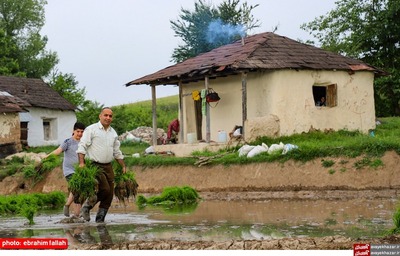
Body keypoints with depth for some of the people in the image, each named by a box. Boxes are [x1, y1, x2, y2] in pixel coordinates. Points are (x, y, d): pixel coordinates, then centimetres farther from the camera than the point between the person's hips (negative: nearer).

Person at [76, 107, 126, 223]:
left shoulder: (113, 133, 16)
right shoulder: (91, 129, -4)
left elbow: (117, 152, 24)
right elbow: (82, 146, -9)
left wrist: (123, 167, 21)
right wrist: (81, 163, -20)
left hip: (108, 167, 7)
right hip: (94, 165, -6)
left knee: (109, 195, 2)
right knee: (105, 189, -20)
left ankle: (100, 219, 13)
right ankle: (86, 206, 2)